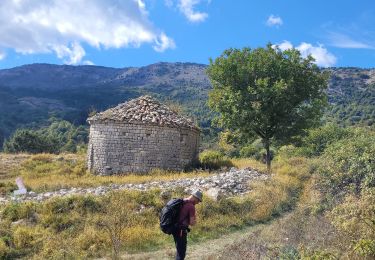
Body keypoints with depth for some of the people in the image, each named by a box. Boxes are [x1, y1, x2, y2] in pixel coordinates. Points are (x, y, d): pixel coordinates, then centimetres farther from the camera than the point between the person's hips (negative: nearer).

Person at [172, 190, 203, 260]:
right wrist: (194, 221, 6)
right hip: (181, 231, -9)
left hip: (175, 229, 9)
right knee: (181, 253, 0)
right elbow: (192, 223, -15)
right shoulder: (191, 206, -16)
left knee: (179, 250, 22)